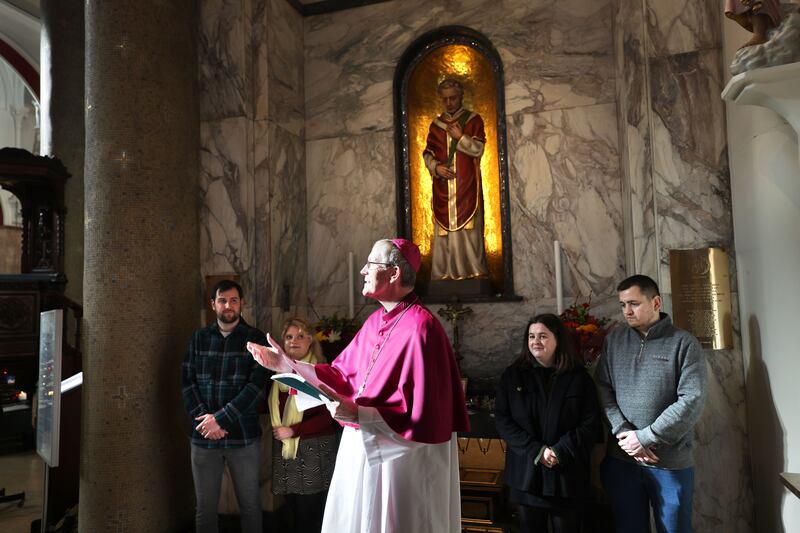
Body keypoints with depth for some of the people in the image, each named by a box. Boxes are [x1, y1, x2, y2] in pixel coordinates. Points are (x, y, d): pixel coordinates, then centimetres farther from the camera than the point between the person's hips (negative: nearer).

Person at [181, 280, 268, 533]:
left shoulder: (255, 339, -1)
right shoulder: (199, 338, 8)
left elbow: (256, 385, -10)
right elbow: (187, 382, 3)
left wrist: (220, 418, -15)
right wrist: (205, 419, -10)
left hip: (243, 435, -2)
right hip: (203, 435, 2)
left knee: (250, 504, 8)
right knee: (205, 507, 11)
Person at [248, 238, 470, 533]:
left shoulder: (419, 326, -23)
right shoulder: (375, 321, 5)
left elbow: (419, 413, -24)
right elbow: (344, 375, 9)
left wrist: (358, 414, -29)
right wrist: (287, 364, 7)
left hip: (399, 457, -8)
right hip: (363, 450, 8)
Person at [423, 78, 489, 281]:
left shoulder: (474, 120, 6)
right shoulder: (436, 124, 14)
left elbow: (478, 149, -2)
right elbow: (427, 153, 11)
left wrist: (460, 137, -14)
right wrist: (436, 167, -7)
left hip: (467, 187, -2)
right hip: (443, 188, 3)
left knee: (468, 229, -7)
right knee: (444, 229, 0)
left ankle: (472, 271, -1)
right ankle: (444, 273, 4)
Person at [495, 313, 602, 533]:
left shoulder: (578, 377, -1)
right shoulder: (513, 375, 1)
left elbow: (591, 424, -5)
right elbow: (502, 420, -4)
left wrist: (560, 452, -16)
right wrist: (536, 451, -14)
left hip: (567, 475, -1)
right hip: (526, 472, 1)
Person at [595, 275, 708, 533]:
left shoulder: (684, 343, -5)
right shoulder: (614, 340, 6)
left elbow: (692, 401, -13)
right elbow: (602, 388, 1)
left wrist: (645, 437, -16)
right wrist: (623, 432, -12)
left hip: (671, 463, -3)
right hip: (621, 459, 3)